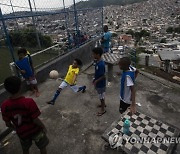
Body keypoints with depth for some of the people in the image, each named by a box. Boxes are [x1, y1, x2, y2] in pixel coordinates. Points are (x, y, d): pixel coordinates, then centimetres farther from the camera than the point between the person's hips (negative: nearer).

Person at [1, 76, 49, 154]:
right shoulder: (29, 102, -33)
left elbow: (8, 124, -7)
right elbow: (35, 120, -24)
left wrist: (15, 128, 14)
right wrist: (43, 127, -5)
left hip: (21, 133, 4)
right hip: (35, 130, -3)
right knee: (42, 147, 25)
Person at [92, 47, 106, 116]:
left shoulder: (100, 64, -31)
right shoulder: (98, 61, -1)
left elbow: (103, 76, -26)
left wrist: (96, 81, -19)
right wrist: (95, 79, 15)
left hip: (100, 84, -9)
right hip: (99, 83, 9)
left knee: (101, 96, 9)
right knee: (101, 95, 27)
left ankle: (103, 109, 28)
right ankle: (103, 104, 49)